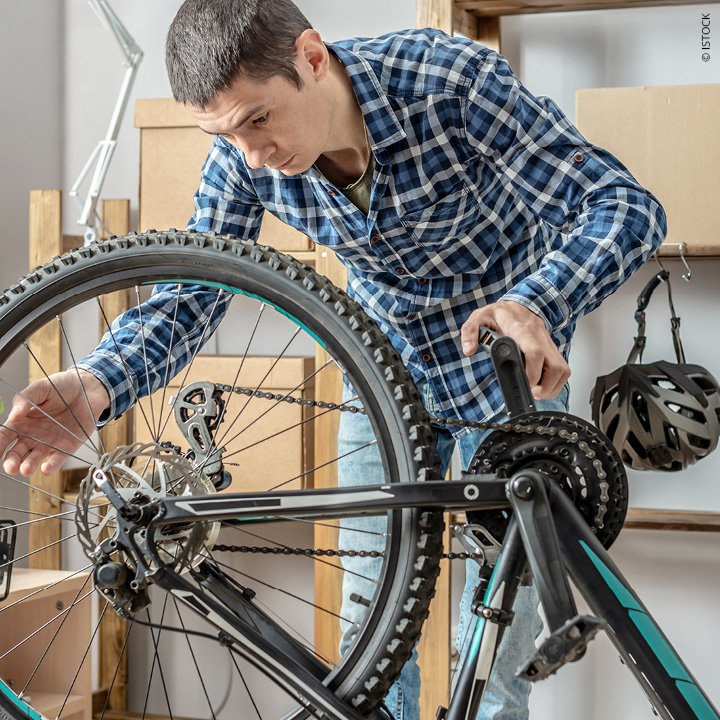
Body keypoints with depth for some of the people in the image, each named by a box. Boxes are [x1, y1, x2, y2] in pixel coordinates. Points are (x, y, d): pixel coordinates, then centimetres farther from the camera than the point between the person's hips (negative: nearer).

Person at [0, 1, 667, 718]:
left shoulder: (452, 80, -33)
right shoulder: (243, 156, -20)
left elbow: (627, 205, -33)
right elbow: (189, 292, -16)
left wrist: (537, 305, -53)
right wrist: (96, 383, -37)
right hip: (390, 369, 3)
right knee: (372, 623, 3)